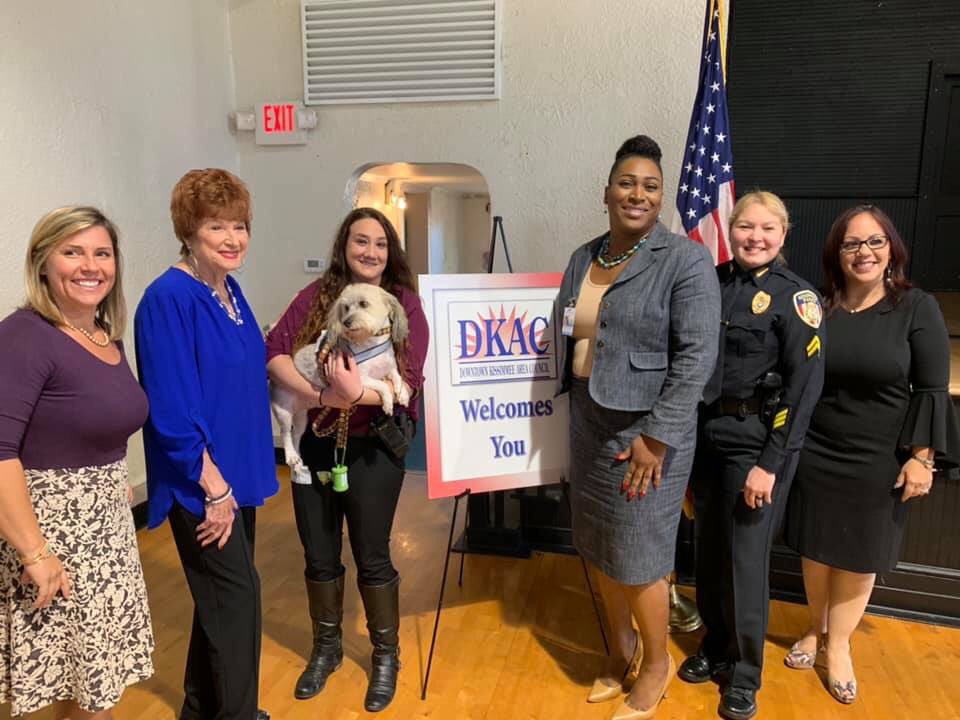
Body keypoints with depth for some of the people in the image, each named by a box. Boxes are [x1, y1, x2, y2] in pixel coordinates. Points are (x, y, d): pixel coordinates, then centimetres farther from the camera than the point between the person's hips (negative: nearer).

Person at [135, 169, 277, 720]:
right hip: (201, 483, -8)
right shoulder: (169, 299, -19)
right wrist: (214, 488, -18)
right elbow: (174, 411, -22)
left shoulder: (231, 290, 7)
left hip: (237, 473, 8)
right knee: (238, 597, 1)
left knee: (223, 598, 18)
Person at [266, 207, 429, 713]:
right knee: (319, 556, 15)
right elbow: (274, 352, -11)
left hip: (372, 448, -2)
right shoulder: (316, 295, 1)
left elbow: (408, 380, -15)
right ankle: (326, 648, 39)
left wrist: (357, 394, -32)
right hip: (313, 443, 3)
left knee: (371, 557, 9)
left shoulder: (405, 302, -5)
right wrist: (323, 396, -25)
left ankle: (386, 656, 32)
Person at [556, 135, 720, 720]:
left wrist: (657, 437, -20)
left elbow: (697, 357, -16)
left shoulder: (686, 260, -12)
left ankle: (657, 663, 31)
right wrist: (574, 415, 13)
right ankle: (621, 649, 40)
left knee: (637, 557, 4)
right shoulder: (584, 258, 8)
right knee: (600, 548, 16)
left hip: (646, 431, -6)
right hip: (589, 426, 6)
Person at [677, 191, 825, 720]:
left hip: (758, 442, -4)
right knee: (708, 549, 15)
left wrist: (770, 463, -16)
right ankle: (714, 646, 37)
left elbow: (806, 385, -13)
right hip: (705, 434, 5)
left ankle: (745, 673, 24)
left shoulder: (794, 296, -9)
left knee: (745, 558, 4)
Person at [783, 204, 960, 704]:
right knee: (815, 549, 13)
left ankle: (838, 645, 31)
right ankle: (816, 630, 36)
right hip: (815, 454, 2)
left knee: (859, 557, 12)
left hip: (879, 461, -1)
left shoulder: (917, 308, -6)